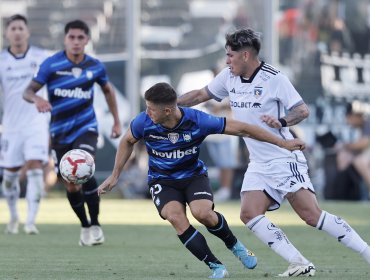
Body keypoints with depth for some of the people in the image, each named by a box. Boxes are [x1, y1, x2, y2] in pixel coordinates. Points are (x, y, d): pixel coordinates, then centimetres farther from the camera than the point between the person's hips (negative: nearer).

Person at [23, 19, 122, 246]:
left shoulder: (95, 66, -2)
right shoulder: (51, 64, -9)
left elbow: (108, 90, 17)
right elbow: (28, 91, -11)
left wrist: (117, 121, 16)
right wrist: (37, 99, -34)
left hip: (86, 127, -1)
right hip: (61, 132, 1)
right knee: (71, 185, 3)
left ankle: (95, 225, -12)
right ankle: (85, 227, 26)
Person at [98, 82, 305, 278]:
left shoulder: (198, 120, -24)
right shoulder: (144, 122, -19)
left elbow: (240, 128, -18)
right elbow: (127, 142, 5)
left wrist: (283, 143, -15)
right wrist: (115, 176, 8)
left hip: (193, 175, -1)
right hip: (162, 180, 1)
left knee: (202, 212, -30)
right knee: (176, 217, -28)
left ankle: (234, 245, 3)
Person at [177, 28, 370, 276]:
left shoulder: (274, 78, -12)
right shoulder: (229, 77, 7)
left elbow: (303, 110, -15)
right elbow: (201, 95, 21)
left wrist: (282, 121, -32)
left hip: (285, 160, -7)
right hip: (259, 166, 7)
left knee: (312, 215, -17)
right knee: (249, 214, -13)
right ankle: (300, 264, -13)